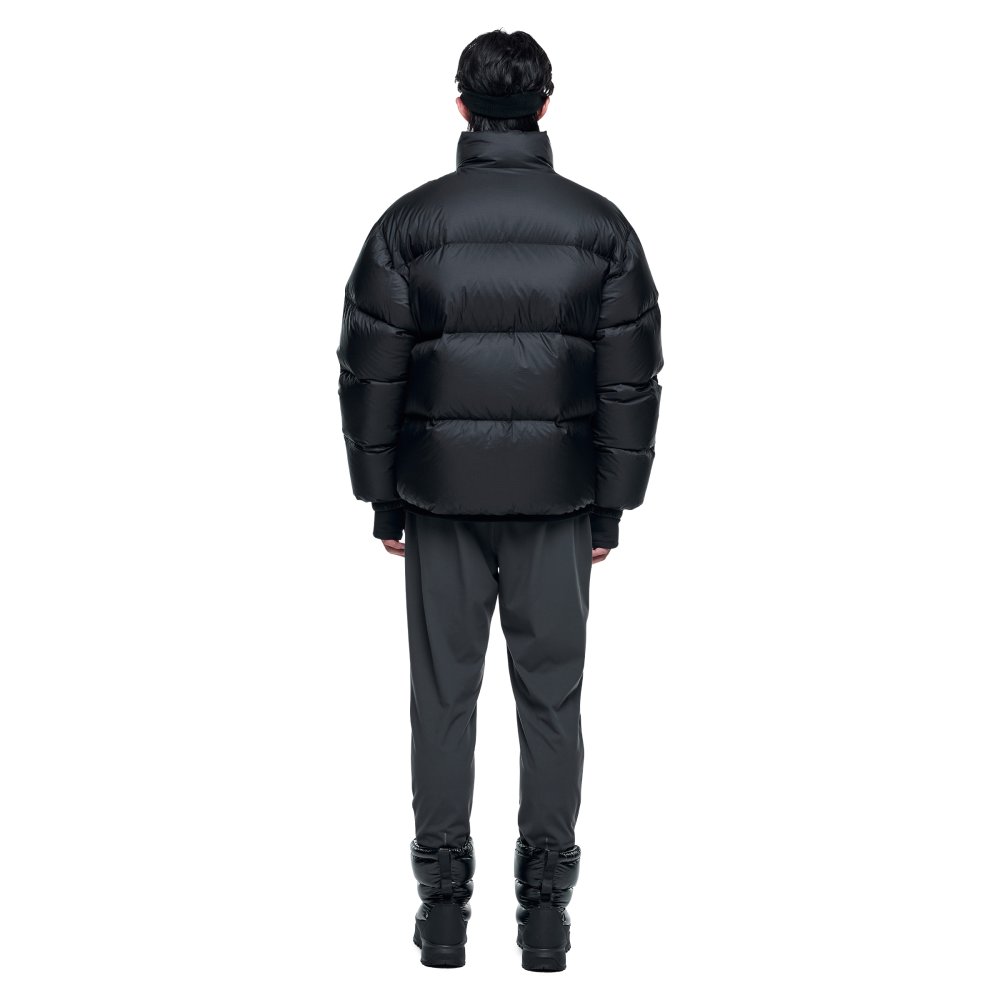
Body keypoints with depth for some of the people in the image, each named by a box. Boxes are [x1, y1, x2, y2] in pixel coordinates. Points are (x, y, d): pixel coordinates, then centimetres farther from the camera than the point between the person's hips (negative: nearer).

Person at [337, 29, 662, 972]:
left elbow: (370, 373, -2)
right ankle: (546, 909, 8)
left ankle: (444, 904, 9)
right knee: (550, 696, 6)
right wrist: (610, 509, 7)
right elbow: (630, 379, 0)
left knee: (443, 693, 6)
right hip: (556, 500, 0)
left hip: (440, 499, 0)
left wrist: (383, 502, 7)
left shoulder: (409, 222, -4)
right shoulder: (600, 226, -1)